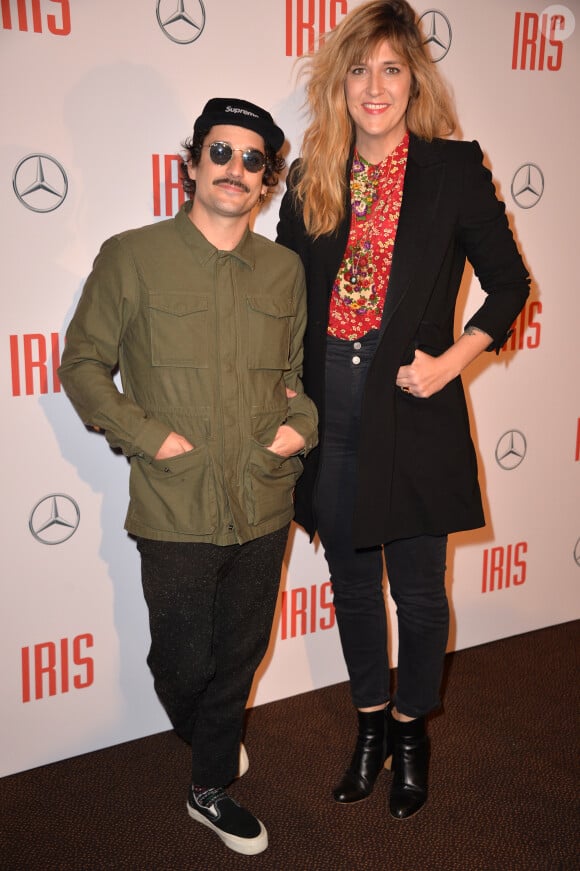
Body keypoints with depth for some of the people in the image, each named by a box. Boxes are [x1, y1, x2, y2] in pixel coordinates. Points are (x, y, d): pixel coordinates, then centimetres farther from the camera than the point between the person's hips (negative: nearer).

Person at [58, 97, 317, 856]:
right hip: (175, 509, -3)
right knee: (184, 662, 10)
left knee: (240, 654, 17)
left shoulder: (285, 269, 6)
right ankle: (209, 739, 47)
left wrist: (301, 422, -1)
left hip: (264, 507, 4)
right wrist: (147, 434, -12)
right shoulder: (130, 258, -6)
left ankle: (212, 788, 42)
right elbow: (83, 364, -2)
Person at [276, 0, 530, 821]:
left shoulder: (454, 168, -3)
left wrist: (451, 360, -10)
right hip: (331, 409, 4)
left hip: (413, 413, -3)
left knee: (417, 590, 10)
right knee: (351, 581, 16)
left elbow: (509, 283, 2)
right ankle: (370, 723, 38)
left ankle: (411, 729, 35)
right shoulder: (312, 178, 6)